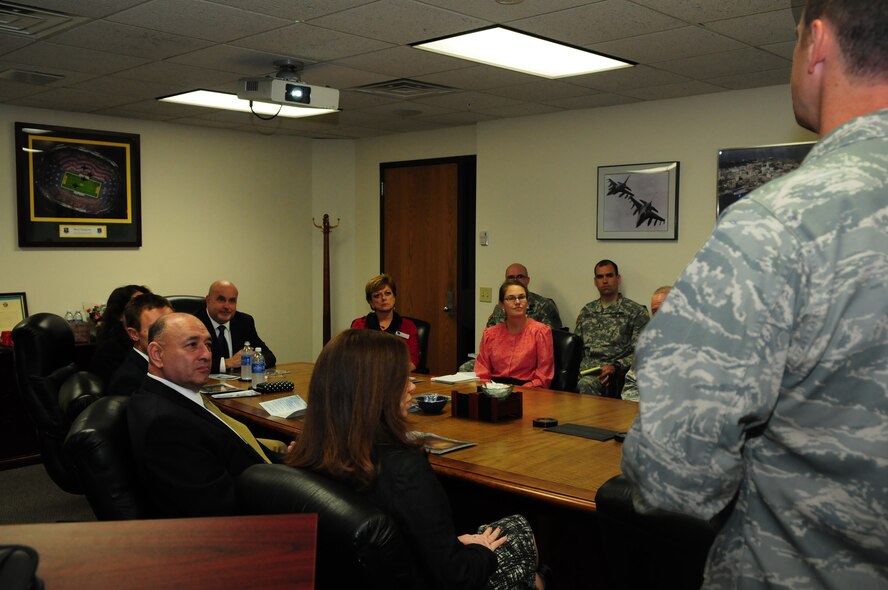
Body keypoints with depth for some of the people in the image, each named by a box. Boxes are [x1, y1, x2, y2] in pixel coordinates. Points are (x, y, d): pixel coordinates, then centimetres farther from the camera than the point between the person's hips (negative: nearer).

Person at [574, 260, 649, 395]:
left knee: (586, 384, -38)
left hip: (612, 373, -4)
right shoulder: (586, 311, 24)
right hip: (584, 368, 5)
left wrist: (615, 367, -17)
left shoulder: (636, 312, 7)